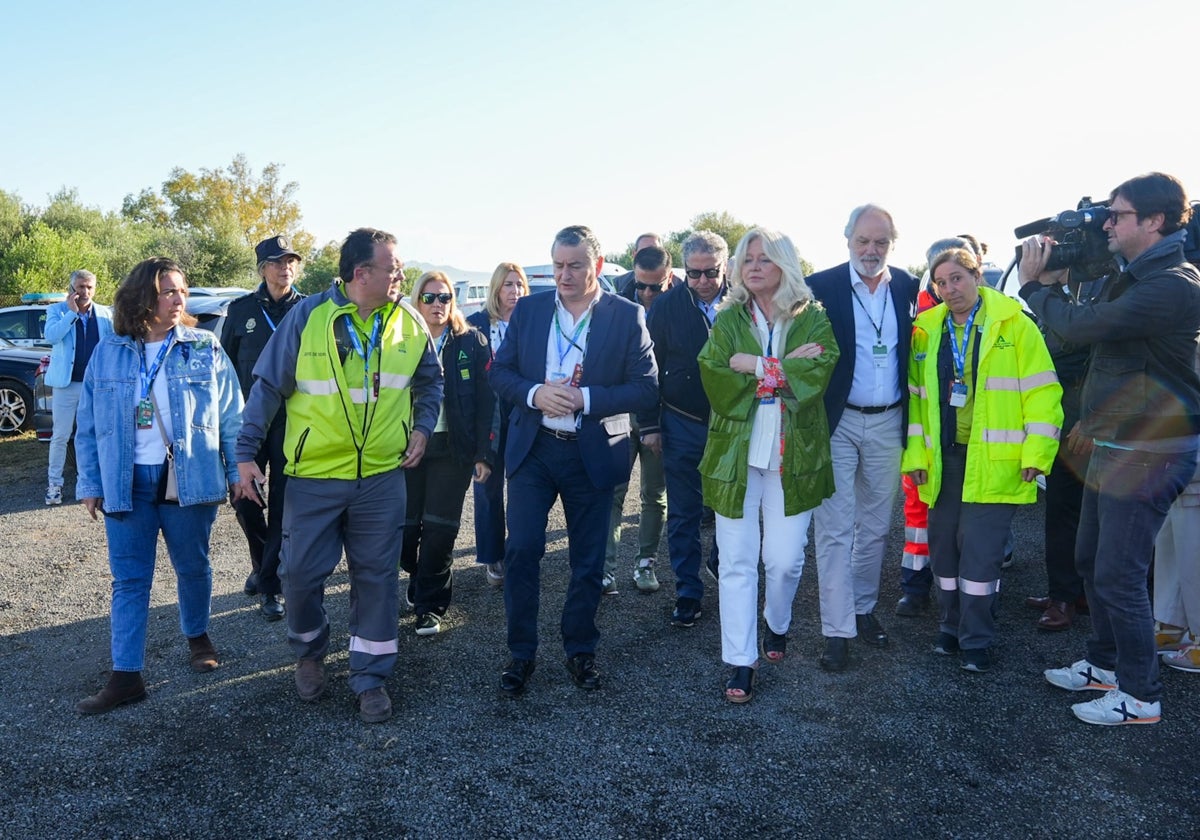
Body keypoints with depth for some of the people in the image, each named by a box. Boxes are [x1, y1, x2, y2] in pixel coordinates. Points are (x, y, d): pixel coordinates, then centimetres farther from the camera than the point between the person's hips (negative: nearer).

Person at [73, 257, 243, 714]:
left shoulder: (205, 349, -2)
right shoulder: (108, 353, 3)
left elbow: (231, 415, -1)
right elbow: (88, 426, 7)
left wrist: (238, 471, -2)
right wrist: (90, 483, 5)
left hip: (189, 480, -1)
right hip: (126, 483, 1)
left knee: (192, 567, 13)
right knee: (129, 579, 4)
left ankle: (197, 637, 36)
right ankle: (126, 674, 9)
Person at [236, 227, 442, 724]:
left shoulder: (408, 323, 1)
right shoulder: (307, 316, -8)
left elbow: (430, 381, 17)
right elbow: (268, 386, -3)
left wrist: (422, 426, 3)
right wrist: (246, 451, -6)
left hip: (382, 477, 2)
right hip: (313, 476, -2)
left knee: (376, 577, 7)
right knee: (300, 574, 7)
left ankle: (370, 678, 23)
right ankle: (309, 654, 36)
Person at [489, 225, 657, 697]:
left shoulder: (627, 316, -4)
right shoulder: (528, 310, 4)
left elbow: (646, 388, -8)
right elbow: (500, 373, 5)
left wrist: (586, 398, -20)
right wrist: (534, 393, -15)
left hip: (593, 455, -1)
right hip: (531, 449, 2)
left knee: (588, 560, 10)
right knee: (521, 552, 0)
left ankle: (580, 650, 28)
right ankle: (521, 653, 17)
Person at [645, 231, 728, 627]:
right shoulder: (666, 306, -5)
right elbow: (650, 367, -1)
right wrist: (650, 424, -2)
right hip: (682, 426, 0)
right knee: (683, 513, 6)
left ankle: (722, 563, 39)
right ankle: (688, 591, 18)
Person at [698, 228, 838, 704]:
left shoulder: (812, 318, 4)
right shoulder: (727, 320, 7)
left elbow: (817, 374, -13)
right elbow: (714, 380, -8)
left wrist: (755, 367, -15)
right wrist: (784, 367, -12)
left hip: (793, 455, 0)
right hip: (735, 452, 1)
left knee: (785, 559, 3)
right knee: (737, 561, 0)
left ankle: (777, 625, 35)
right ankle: (741, 662, 10)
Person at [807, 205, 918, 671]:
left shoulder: (907, 286, 4)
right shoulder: (822, 286, -7)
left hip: (888, 423, 4)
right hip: (837, 423, -4)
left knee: (876, 526, 15)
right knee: (835, 528, 0)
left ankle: (863, 607, 33)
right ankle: (837, 630, 8)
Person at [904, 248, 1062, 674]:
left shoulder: (1014, 325, -3)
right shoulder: (927, 331, 8)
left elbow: (1041, 390, -5)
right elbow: (915, 396, 9)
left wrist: (1036, 451, -11)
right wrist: (915, 453, 4)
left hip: (994, 461, -4)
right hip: (943, 459, 4)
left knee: (980, 551, -3)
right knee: (943, 546, 11)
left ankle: (976, 640, 13)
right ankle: (951, 626, 29)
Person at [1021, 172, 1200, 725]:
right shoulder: (1135, 278, 12)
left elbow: (1080, 328, -23)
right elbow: (1088, 328, 13)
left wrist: (1034, 285, -7)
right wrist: (1054, 284, 1)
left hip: (1147, 452, -10)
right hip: (1113, 446, 10)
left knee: (1117, 576, -3)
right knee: (1091, 560, 18)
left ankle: (1140, 695, 13)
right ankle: (1105, 663, 35)